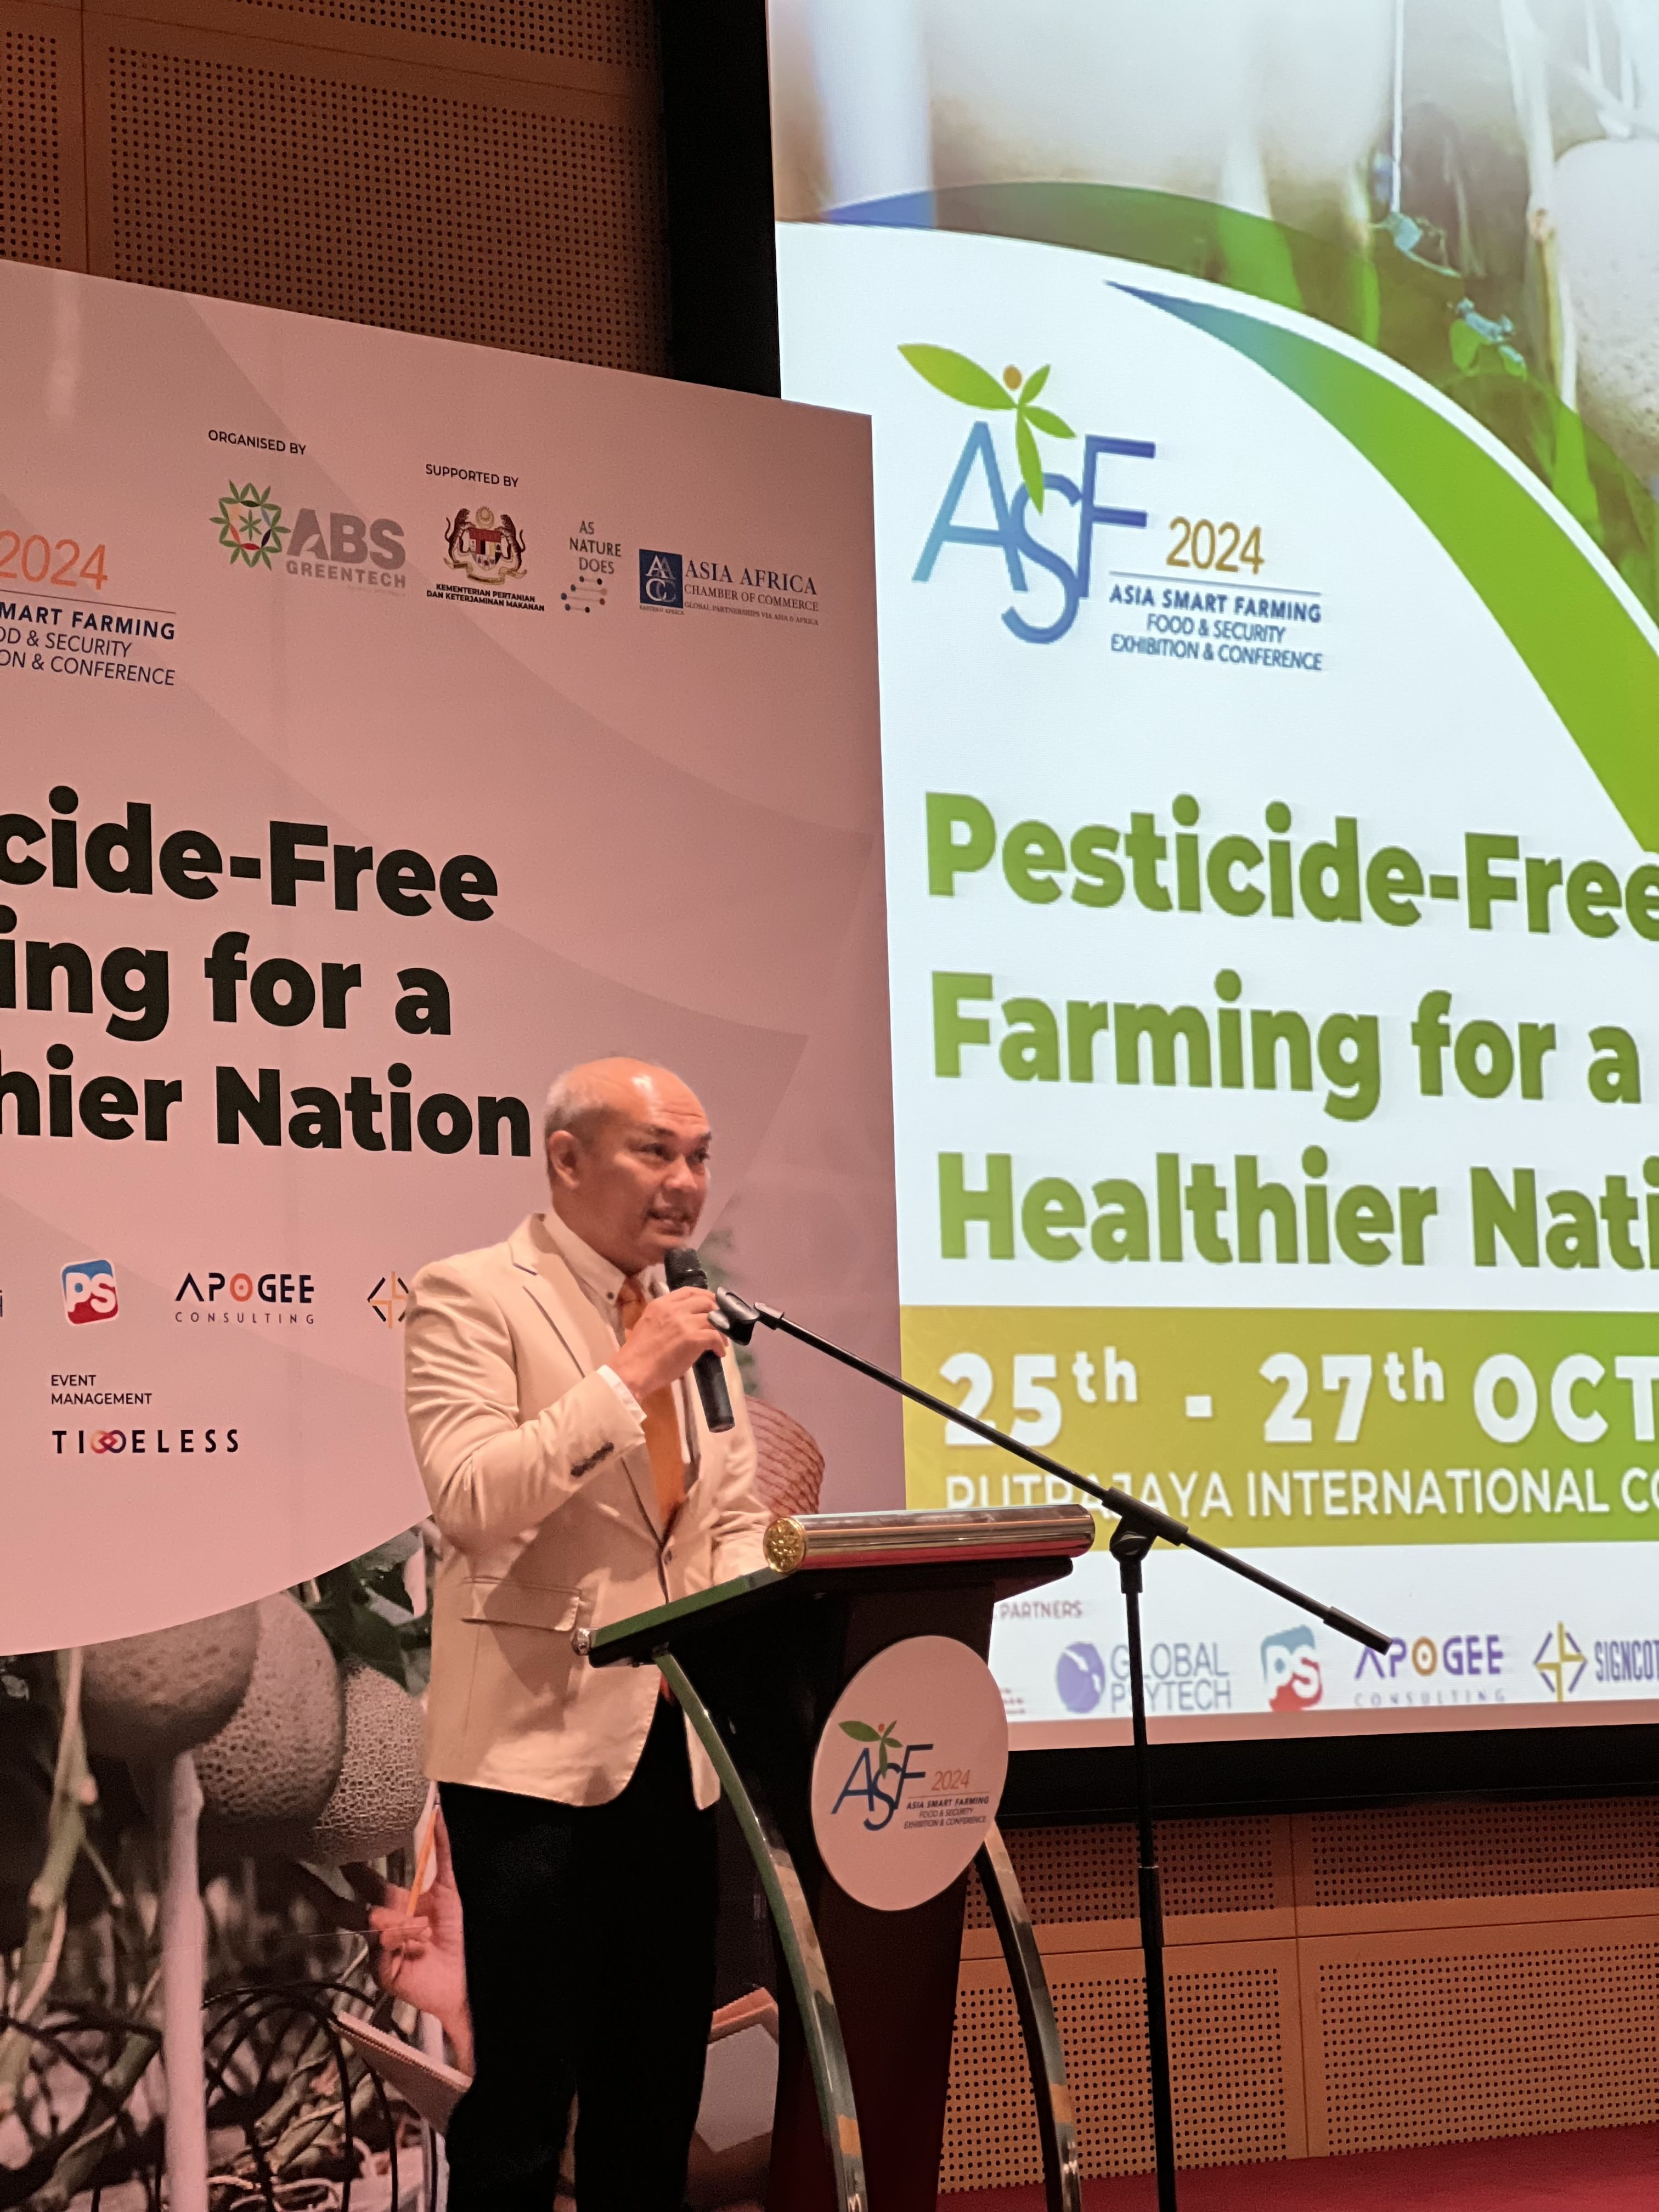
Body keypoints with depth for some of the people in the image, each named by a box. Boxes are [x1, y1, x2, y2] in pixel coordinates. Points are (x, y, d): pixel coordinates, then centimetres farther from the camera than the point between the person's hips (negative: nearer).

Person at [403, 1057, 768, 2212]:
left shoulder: (697, 1319, 14)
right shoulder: (470, 1297, -6)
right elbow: (469, 1498, -19)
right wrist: (628, 1376, -21)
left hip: (678, 1747, 7)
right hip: (538, 1744, -6)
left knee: (656, 2101, 12)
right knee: (517, 2111, -2)